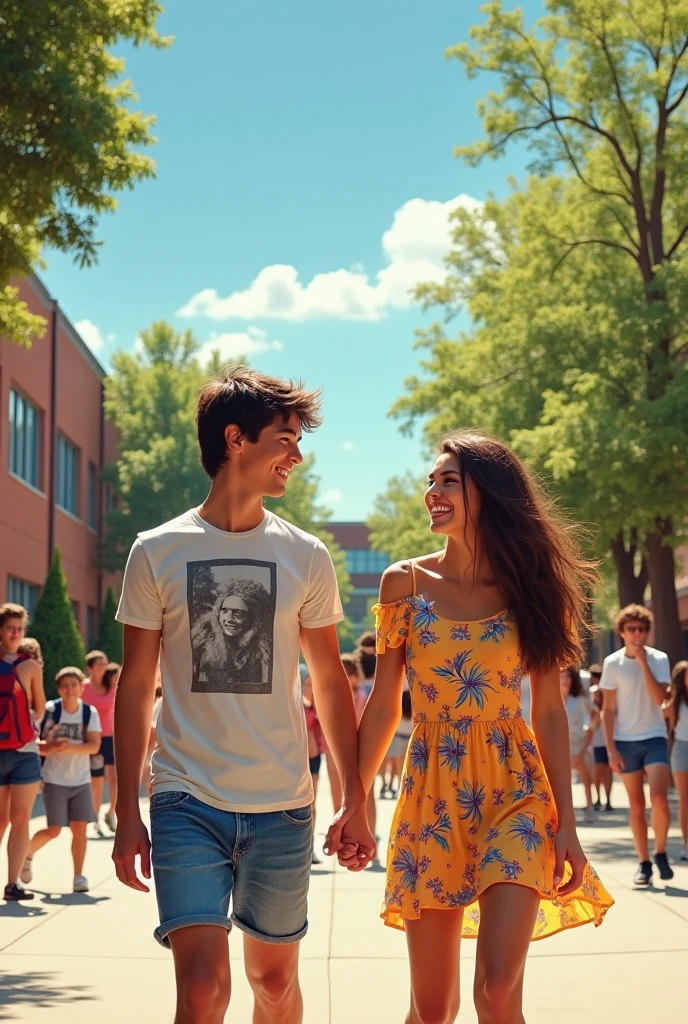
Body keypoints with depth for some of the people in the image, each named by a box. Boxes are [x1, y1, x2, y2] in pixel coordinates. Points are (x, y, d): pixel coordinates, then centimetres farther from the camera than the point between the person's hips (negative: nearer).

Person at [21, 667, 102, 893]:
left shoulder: (90, 712, -2)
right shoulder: (50, 709, -6)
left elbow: (94, 746, -12)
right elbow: (35, 743, -5)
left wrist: (71, 748, -28)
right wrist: (52, 746, -25)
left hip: (81, 780, 2)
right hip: (55, 780, -2)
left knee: (79, 827, -4)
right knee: (54, 830, -3)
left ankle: (79, 876, 5)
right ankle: (27, 853, 24)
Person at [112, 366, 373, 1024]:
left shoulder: (306, 558, 5)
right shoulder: (157, 553, 1)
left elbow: (329, 682, 10)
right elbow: (136, 686, 5)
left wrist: (355, 802, 5)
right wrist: (127, 814, 1)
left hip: (283, 807, 2)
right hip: (186, 802, -2)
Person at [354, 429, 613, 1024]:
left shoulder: (529, 588, 1)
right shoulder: (405, 583, 2)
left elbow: (549, 711, 2)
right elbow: (384, 706, 6)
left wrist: (567, 824, -2)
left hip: (514, 791, -1)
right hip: (433, 794, 1)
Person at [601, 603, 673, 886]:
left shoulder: (658, 659, -2)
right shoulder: (612, 663, -1)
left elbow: (659, 698, -15)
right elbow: (609, 709, 1)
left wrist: (643, 662, -18)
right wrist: (610, 748, -5)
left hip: (654, 738, -1)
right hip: (625, 741, 1)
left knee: (659, 799, -15)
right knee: (636, 805, 4)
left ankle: (660, 853, 6)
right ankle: (644, 862, 12)